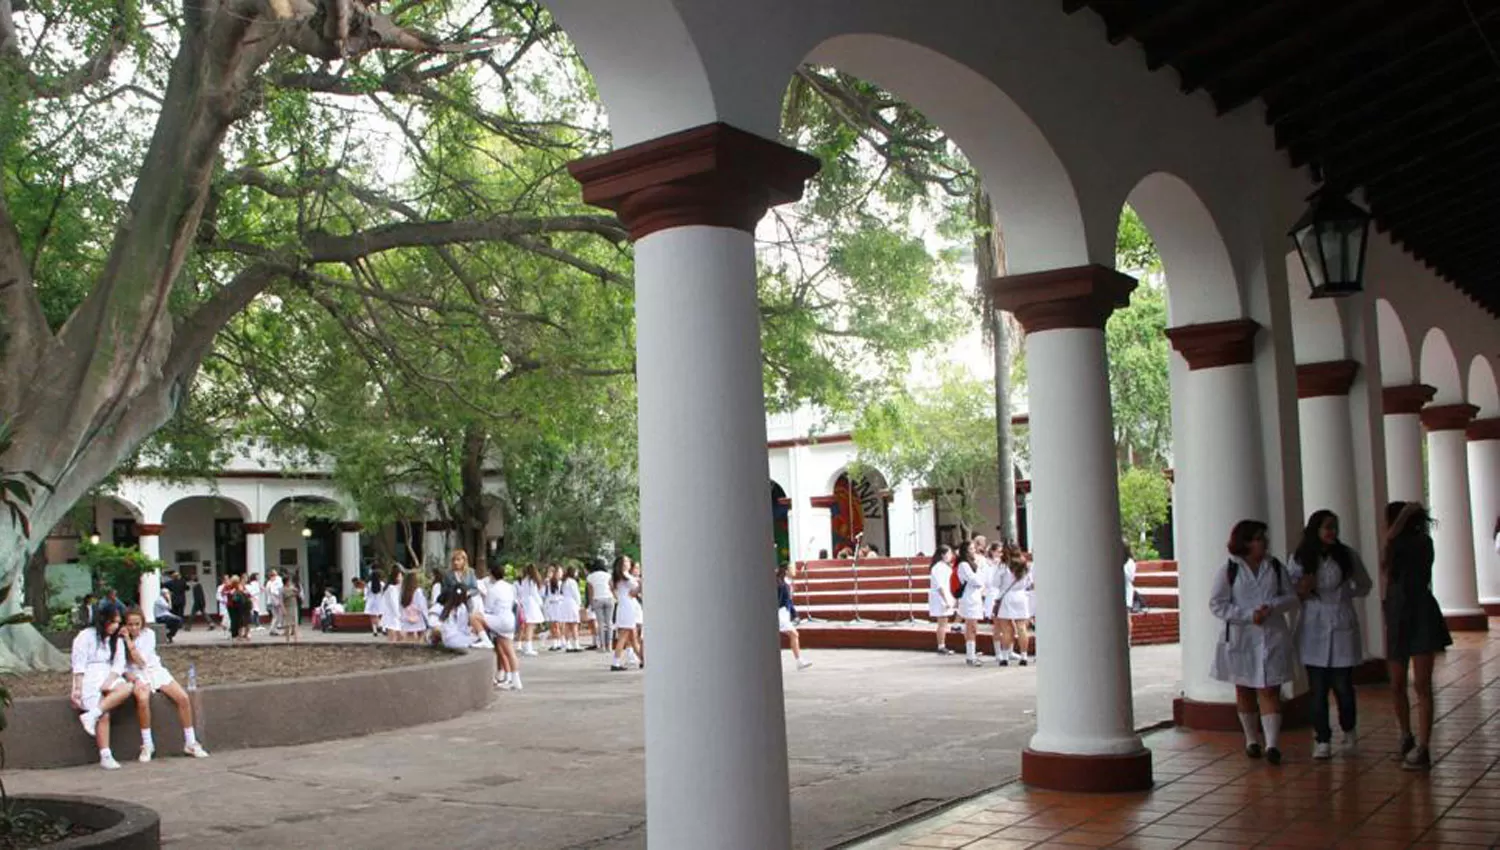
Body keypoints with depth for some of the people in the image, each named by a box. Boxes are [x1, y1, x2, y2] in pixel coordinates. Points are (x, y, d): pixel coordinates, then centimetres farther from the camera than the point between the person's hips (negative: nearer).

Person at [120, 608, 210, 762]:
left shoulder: (148, 634, -3)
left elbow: (142, 661, -12)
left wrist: (129, 641, -18)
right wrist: (133, 679, -23)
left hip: (155, 670, 3)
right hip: (136, 675, -3)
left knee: (184, 698, -17)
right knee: (142, 699, -37)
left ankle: (190, 743, -5)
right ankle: (147, 745, -22)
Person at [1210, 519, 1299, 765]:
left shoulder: (1276, 567, 6)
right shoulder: (1229, 571, -3)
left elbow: (1292, 598, 8)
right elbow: (1217, 604, -7)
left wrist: (1273, 606, -13)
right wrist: (1248, 615, -16)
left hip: (1272, 638, 1)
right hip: (1240, 639, -1)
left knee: (1269, 691, -6)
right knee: (1244, 691, 10)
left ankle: (1273, 744, -9)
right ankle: (1251, 739, 25)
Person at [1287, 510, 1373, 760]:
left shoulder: (1347, 556, 1)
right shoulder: (1300, 559, 1)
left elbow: (1365, 586, 13)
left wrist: (1344, 593, -2)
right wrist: (1301, 592, -13)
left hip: (1342, 628, 0)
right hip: (1314, 630, 0)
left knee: (1343, 685, 1)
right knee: (1317, 688, 1)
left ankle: (1348, 729, 28)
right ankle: (1322, 740, 11)